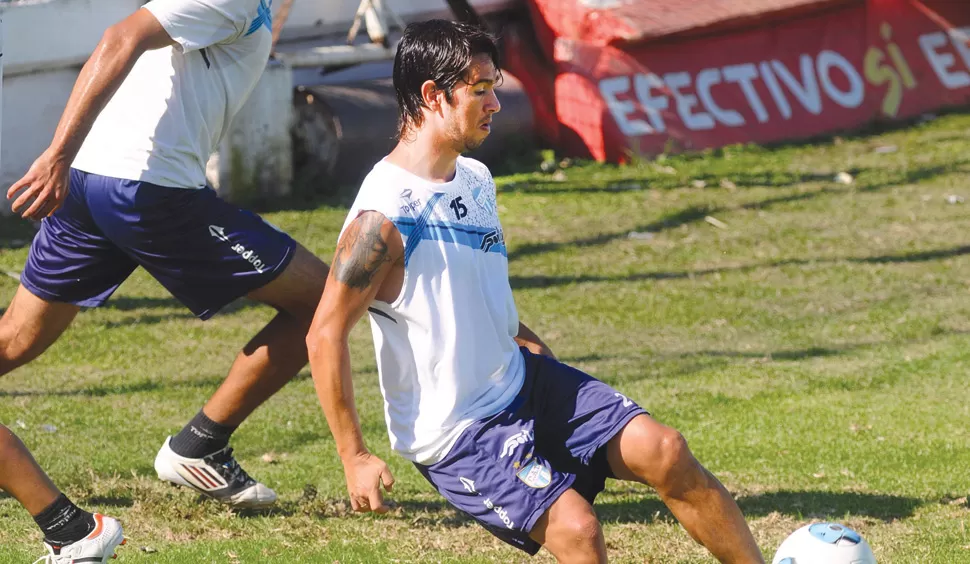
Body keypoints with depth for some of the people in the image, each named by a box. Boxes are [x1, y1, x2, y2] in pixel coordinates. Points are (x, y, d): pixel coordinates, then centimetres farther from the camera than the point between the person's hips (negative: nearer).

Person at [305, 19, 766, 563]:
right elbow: (325, 337, -18)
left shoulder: (477, 180, 5)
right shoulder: (382, 219, -22)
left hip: (523, 380, 8)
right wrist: (355, 457, -17)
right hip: (455, 435, -8)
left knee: (662, 450, -7)